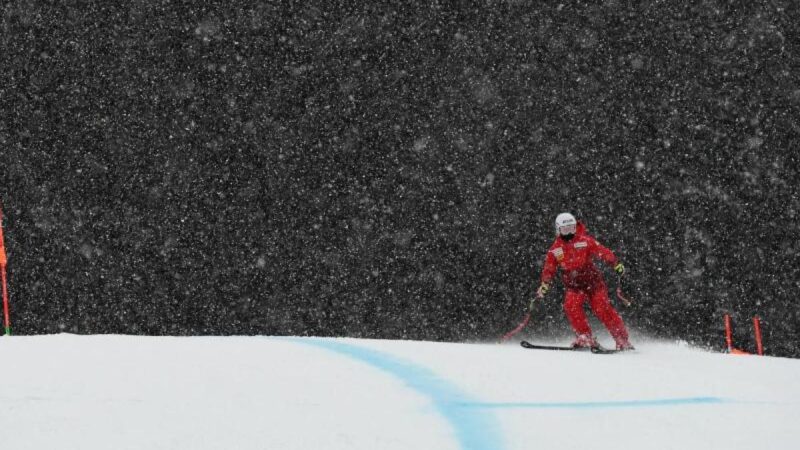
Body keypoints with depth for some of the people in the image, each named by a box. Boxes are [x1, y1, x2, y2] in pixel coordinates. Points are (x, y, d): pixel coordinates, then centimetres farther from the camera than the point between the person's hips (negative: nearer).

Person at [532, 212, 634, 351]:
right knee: (571, 305, -25)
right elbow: (548, 270, 10)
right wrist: (544, 285, -6)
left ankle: (622, 340, -5)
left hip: (593, 281, -2)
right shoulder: (555, 250, 7)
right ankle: (585, 337, -19)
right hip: (574, 286, 2)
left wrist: (615, 264, -25)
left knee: (602, 308, -13)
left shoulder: (585, 241, -2)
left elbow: (602, 251, -10)